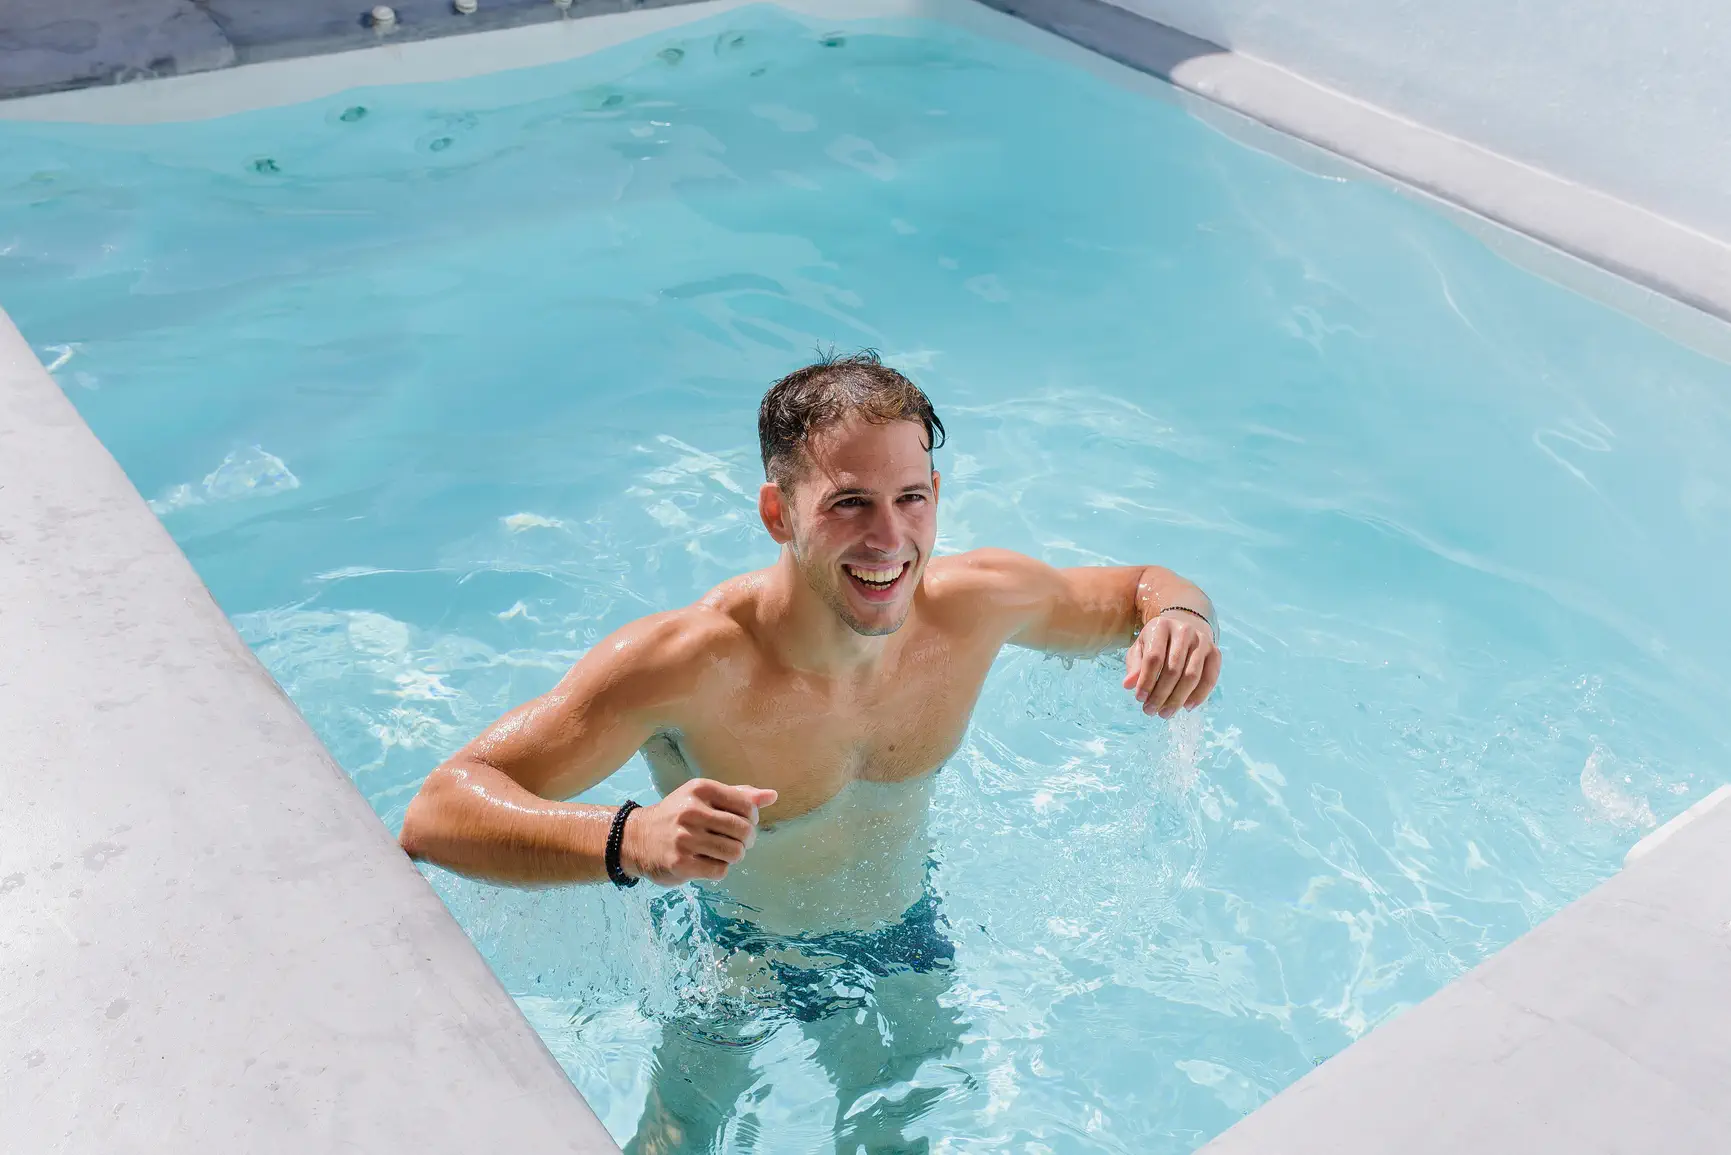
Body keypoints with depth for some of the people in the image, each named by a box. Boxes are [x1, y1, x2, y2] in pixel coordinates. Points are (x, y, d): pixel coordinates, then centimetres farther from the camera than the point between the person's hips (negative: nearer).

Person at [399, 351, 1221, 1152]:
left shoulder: (978, 602, -24)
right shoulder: (681, 665, -37)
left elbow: (1142, 590, -4)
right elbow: (436, 815, -40)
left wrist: (1178, 618, -30)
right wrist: (631, 840, -58)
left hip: (904, 948, 4)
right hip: (730, 965, -3)